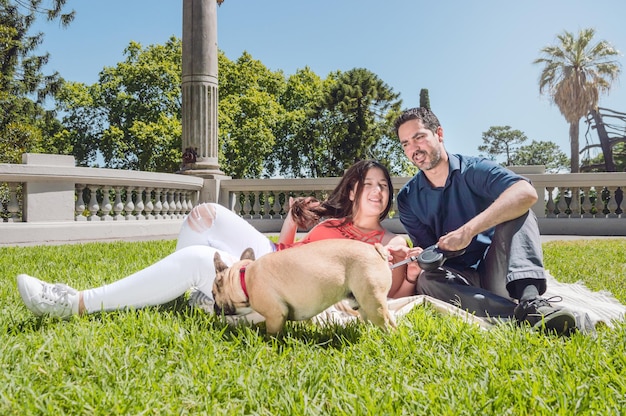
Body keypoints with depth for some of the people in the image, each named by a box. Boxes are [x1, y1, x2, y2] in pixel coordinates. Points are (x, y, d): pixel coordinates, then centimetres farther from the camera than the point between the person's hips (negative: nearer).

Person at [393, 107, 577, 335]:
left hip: (495, 273, -1)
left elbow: (526, 193, -24)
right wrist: (415, 266, -23)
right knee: (426, 280, -32)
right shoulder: (407, 198, 7)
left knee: (516, 210, -24)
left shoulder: (474, 169, -4)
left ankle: (529, 298, -45)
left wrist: (469, 230, -35)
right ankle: (518, 311, -44)